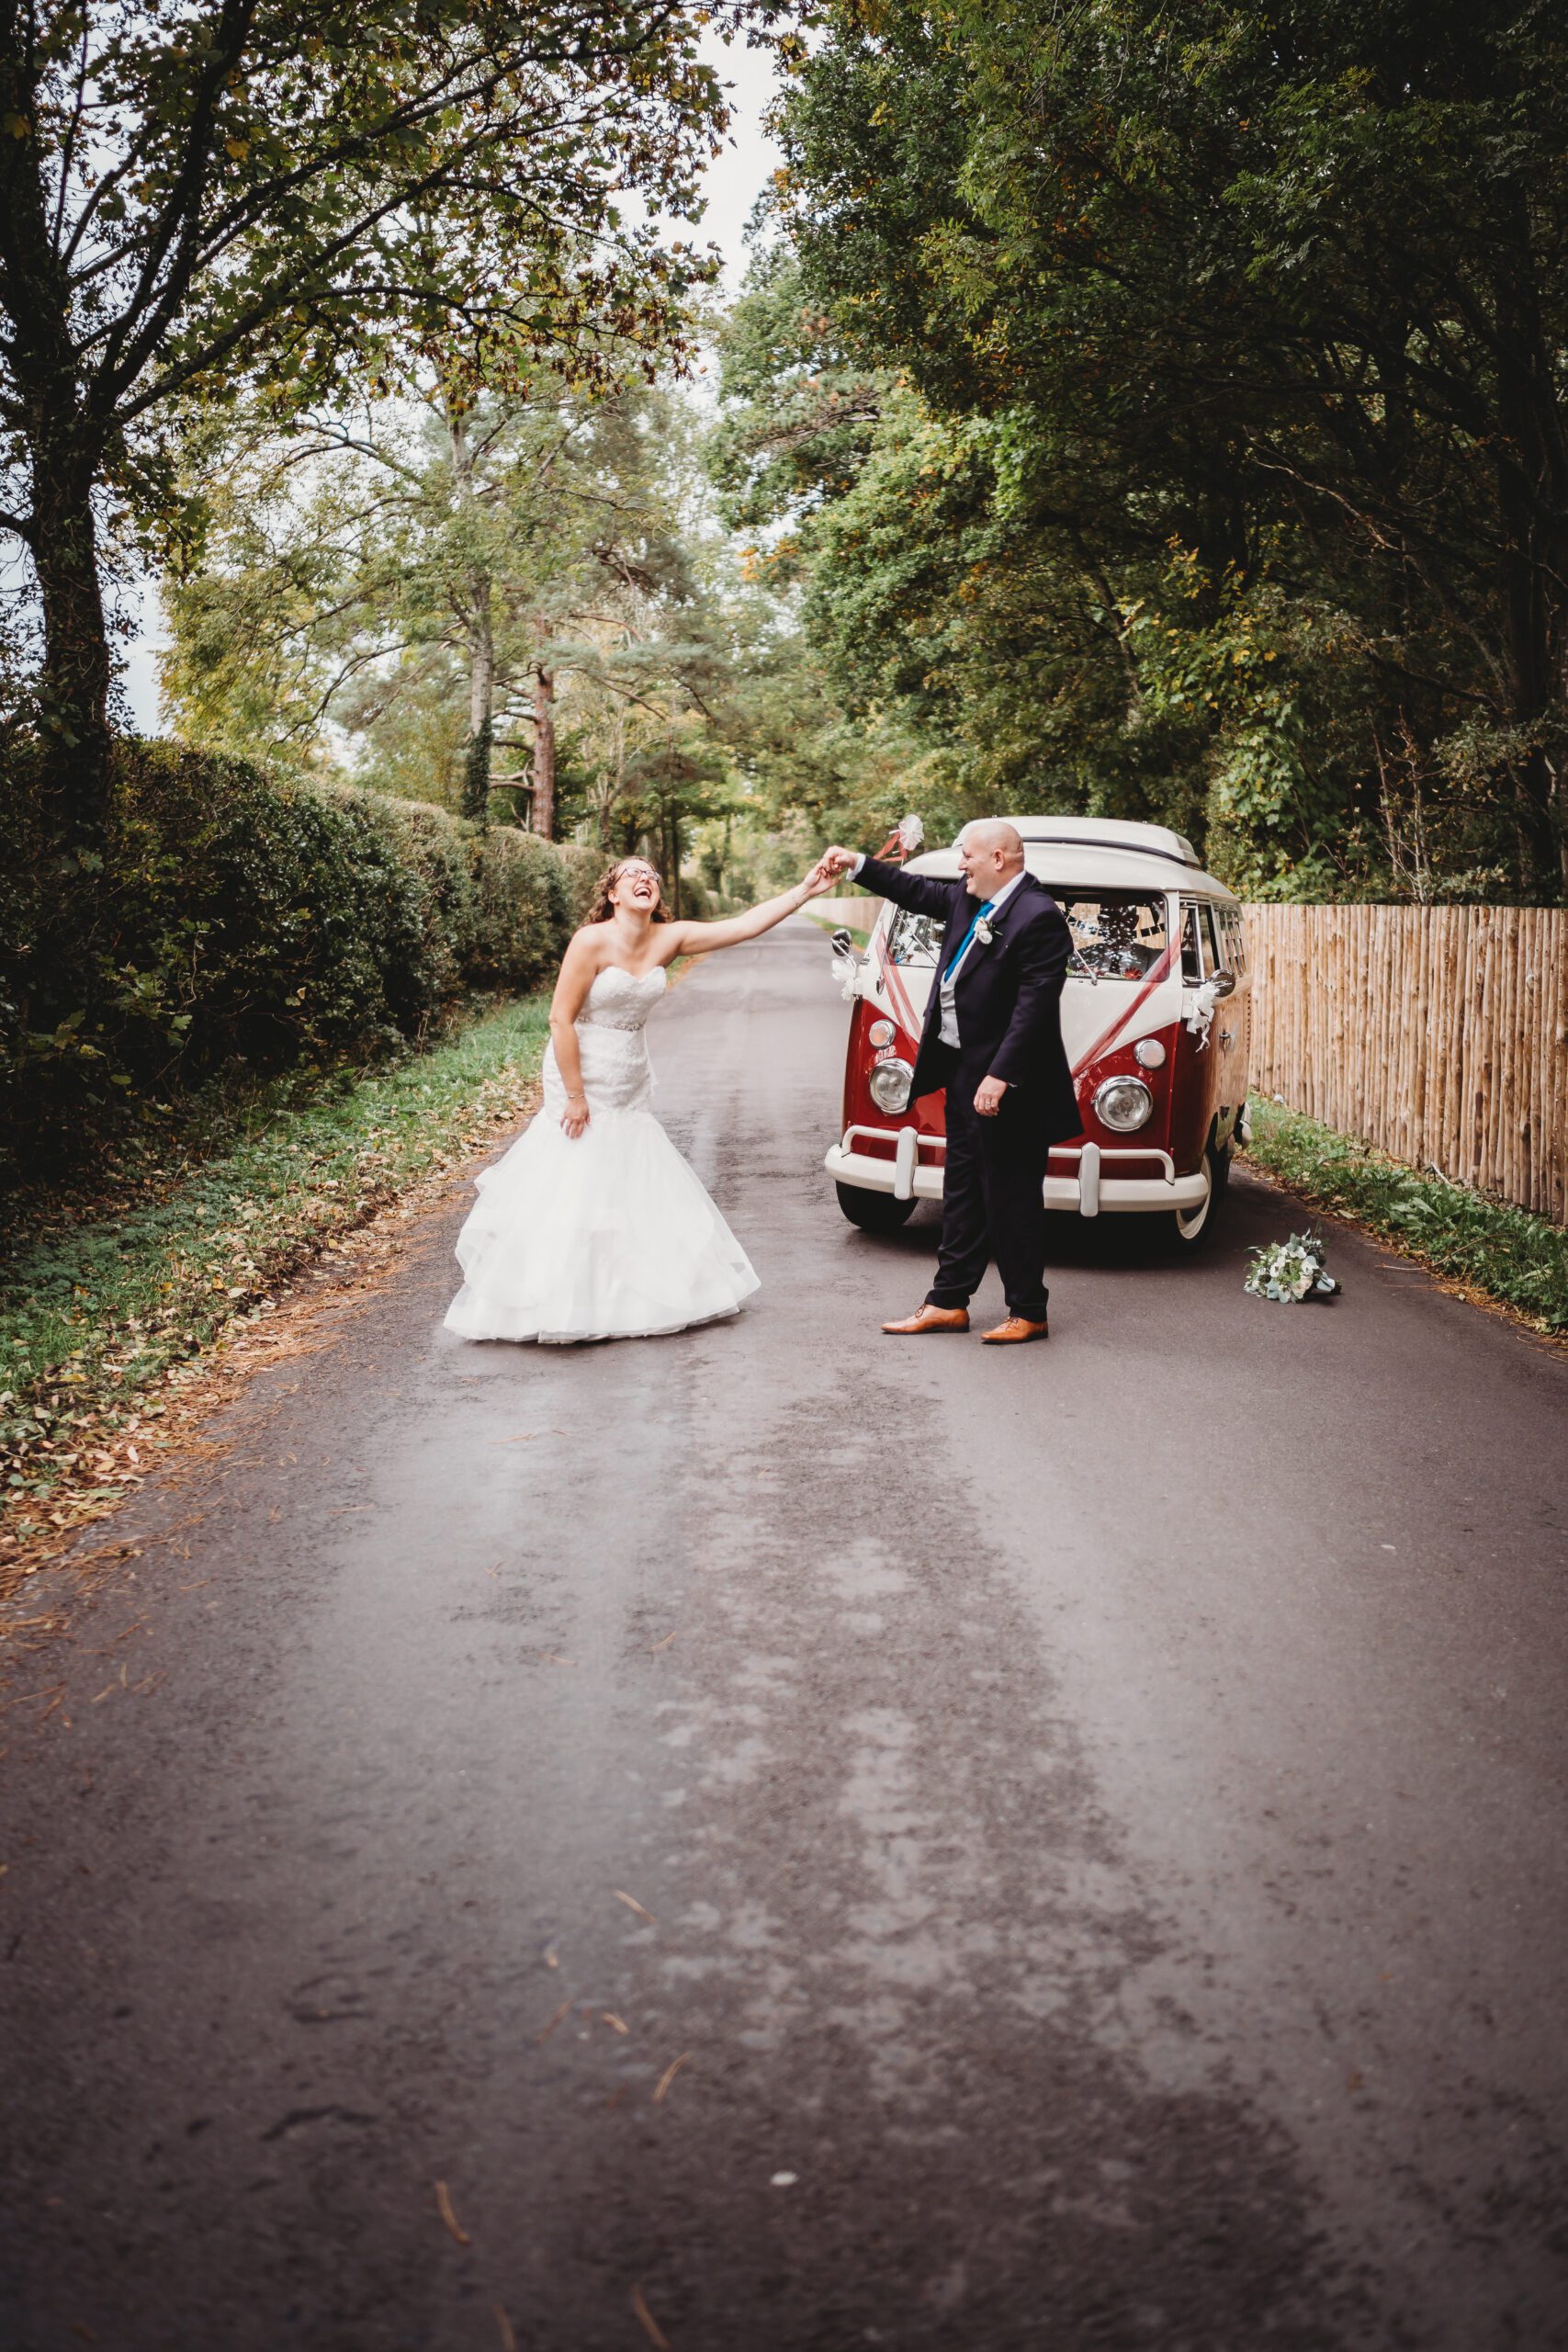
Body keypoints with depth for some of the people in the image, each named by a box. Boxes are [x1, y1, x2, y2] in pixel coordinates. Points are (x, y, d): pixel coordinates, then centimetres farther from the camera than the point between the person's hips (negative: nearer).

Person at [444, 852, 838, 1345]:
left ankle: (629, 1301, 25)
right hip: (583, 1082, -6)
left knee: (638, 1193, 11)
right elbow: (561, 1019, -18)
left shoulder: (668, 939, -1)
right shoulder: (593, 941, -17)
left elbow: (745, 926, -4)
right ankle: (566, 1309, 8)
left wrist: (806, 890, -12)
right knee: (572, 1195, -2)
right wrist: (575, 1097, -18)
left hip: (631, 1089, 6)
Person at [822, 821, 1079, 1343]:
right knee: (962, 1193, 15)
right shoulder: (969, 900, 8)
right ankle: (948, 1302, 24)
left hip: (1006, 1084, -9)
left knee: (1012, 1199, 0)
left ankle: (1028, 1313, 12)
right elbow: (920, 892, 26)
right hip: (962, 1072, 9)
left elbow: (1035, 1006, -24)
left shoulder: (1038, 917, -19)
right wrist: (857, 865, 21)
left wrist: (1000, 1076, -27)